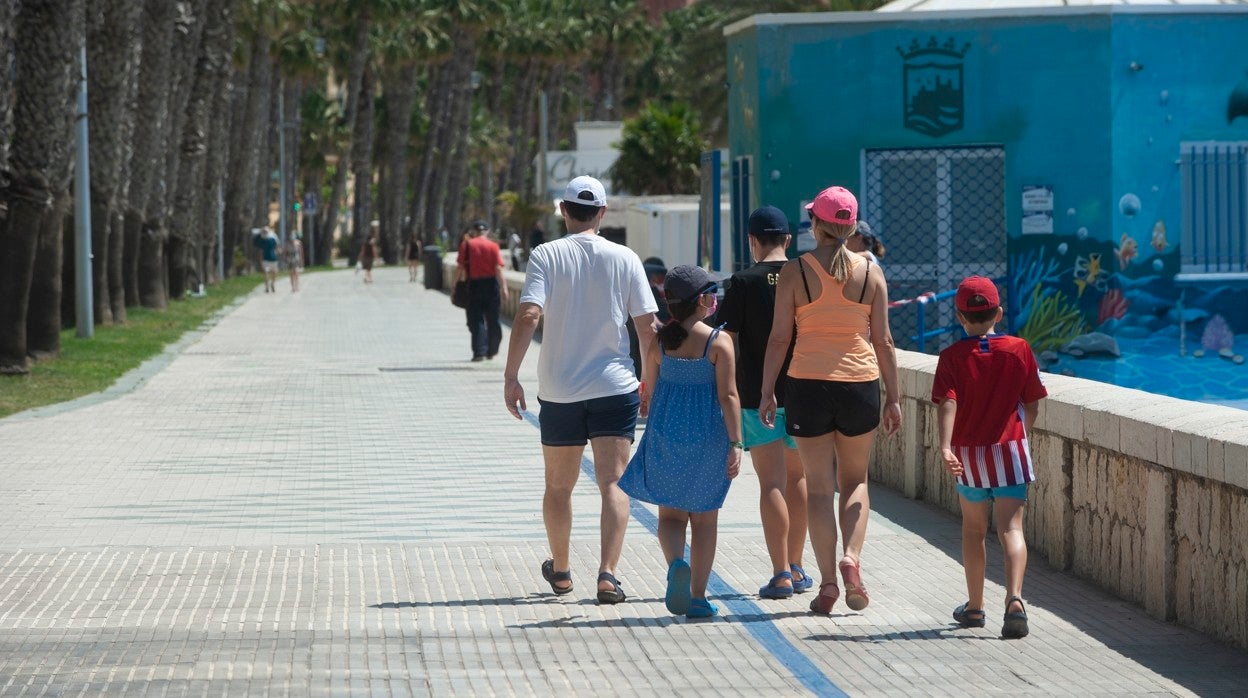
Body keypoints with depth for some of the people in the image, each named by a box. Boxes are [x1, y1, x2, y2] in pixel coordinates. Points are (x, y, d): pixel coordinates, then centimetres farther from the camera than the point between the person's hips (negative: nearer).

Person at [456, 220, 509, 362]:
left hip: (474, 284, -1)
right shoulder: (493, 246, 0)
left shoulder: (466, 245, -1)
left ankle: (479, 352, -8)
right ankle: (492, 351, 22)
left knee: (476, 320, 1)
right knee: (493, 320, 12)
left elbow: (460, 268, -4)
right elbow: (499, 269, -7)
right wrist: (504, 288, -7)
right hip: (491, 283, 1)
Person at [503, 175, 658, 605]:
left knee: (558, 486, 16)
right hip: (615, 387, 0)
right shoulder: (624, 259, 0)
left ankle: (560, 571, 31)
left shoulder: (546, 256, -3)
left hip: (559, 390, 0)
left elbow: (528, 315, -14)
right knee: (613, 483, -3)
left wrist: (511, 376, -10)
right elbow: (648, 326, 0)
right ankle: (607, 573, -19)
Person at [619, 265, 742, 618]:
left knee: (670, 513, 10)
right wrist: (735, 443, -11)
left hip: (665, 434, 2)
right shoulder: (719, 342, -10)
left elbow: (650, 393, 6)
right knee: (704, 518, 10)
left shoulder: (659, 341, -1)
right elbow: (728, 396, -13)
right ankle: (697, 596, 10)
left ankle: (676, 563, -20)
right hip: (708, 439, -2)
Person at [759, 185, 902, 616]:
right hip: (860, 384, 1)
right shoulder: (870, 272, 0)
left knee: (818, 486, 6)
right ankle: (852, 558, -5)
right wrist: (893, 398, 8)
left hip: (808, 385, -1)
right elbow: (883, 341, 2)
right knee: (855, 481, 18)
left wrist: (767, 392, 3)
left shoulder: (794, 272, -4)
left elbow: (779, 338, -4)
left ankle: (828, 582, 1)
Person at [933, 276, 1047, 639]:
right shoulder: (1019, 350, 0)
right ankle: (1014, 599, -27)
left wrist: (945, 447, -27)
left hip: (967, 453, 1)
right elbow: (1032, 406, 3)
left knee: (973, 530, 17)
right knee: (1011, 528, -5)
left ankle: (975, 607, 26)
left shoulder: (952, 356, -4)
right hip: (1010, 451, -1)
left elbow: (947, 403, -17)